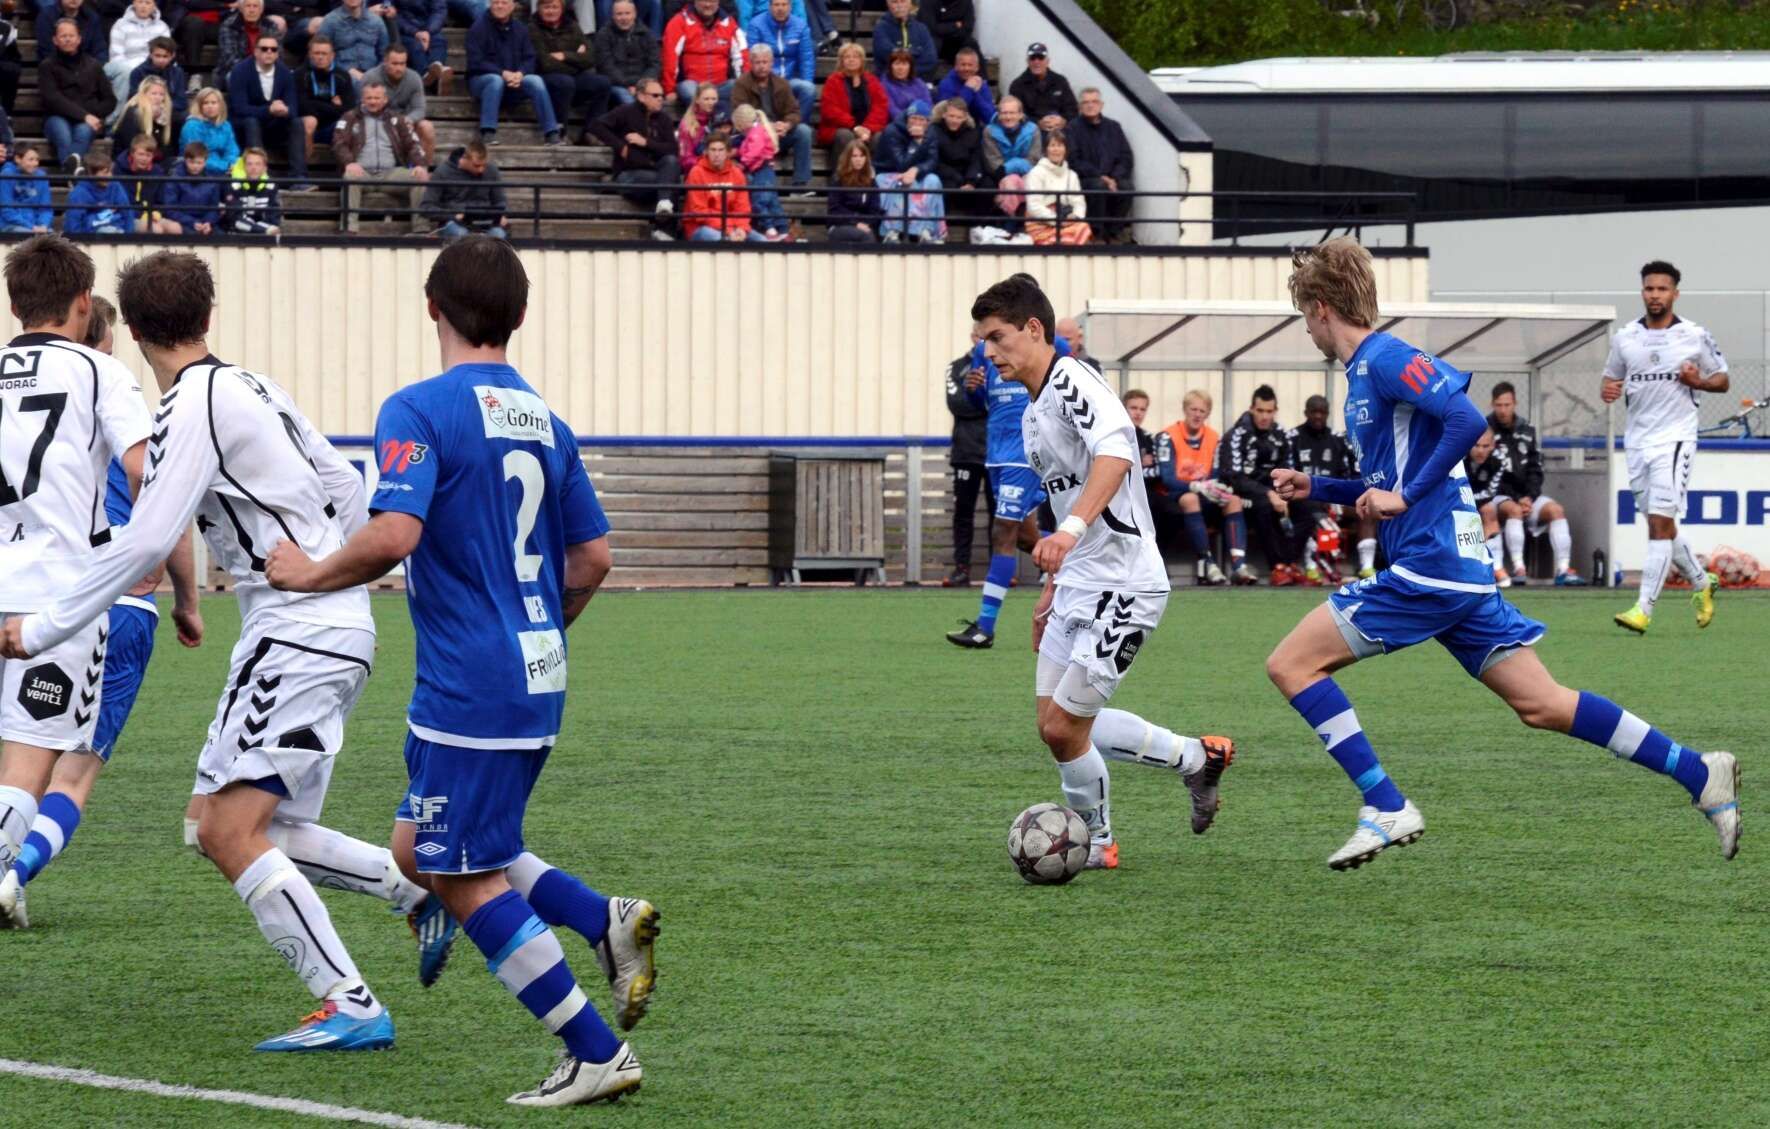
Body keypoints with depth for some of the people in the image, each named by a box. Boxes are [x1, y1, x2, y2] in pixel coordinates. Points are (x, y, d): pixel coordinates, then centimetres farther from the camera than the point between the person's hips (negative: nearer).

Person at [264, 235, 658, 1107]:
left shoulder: (419, 411, -13)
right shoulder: (543, 420, 11)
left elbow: (394, 534, -25)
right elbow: (591, 557, 14)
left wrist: (313, 574, -9)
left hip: (469, 688, -8)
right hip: (538, 678, 8)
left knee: (465, 878, 2)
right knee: (423, 848, 19)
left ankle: (596, 1055, 0)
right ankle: (608, 921, 4)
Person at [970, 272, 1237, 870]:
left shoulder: (1072, 382, -16)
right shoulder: (1033, 410, 15)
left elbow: (1116, 449, -35)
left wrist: (1072, 531, -47)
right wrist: (1052, 590, 27)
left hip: (1123, 585, -10)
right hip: (1079, 585, 10)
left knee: (1063, 728, -7)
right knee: (1055, 722, 9)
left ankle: (1096, 840, 13)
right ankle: (1196, 758, 20)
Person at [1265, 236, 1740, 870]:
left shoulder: (1384, 359, -9)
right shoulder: (1364, 371, 21)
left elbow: (1466, 419, -23)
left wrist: (1405, 497, -19)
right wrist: (1316, 488, 24)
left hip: (1428, 570, -10)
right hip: (1463, 573, 10)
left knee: (1290, 664, -7)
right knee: (1540, 705, 8)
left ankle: (1386, 809, -10)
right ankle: (1701, 775, 4)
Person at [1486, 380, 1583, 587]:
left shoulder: (1526, 431, 11)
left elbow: (1535, 469, 12)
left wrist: (1529, 497, -7)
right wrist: (1517, 499, -14)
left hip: (1525, 496, 5)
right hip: (1497, 497, -5)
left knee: (1556, 510, -18)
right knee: (1514, 510, -36)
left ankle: (1563, 570, -26)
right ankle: (1518, 568, -40)